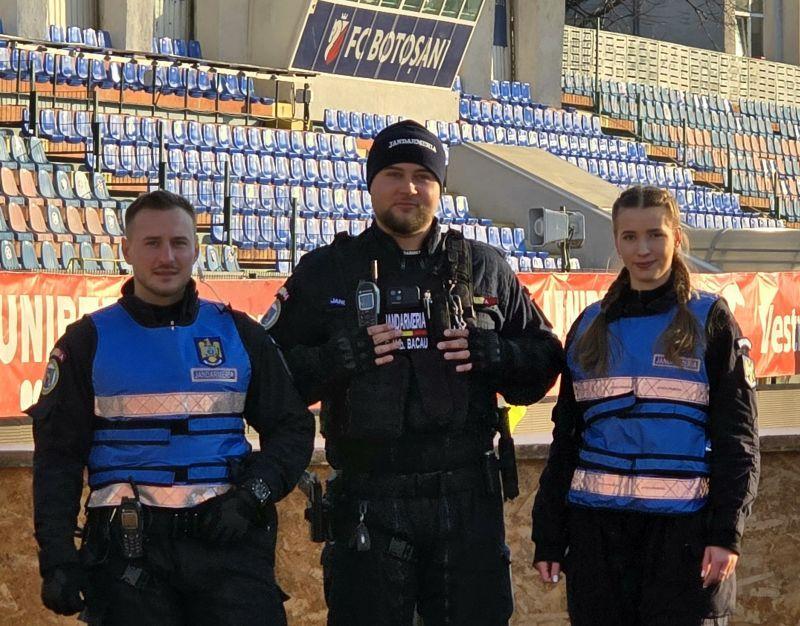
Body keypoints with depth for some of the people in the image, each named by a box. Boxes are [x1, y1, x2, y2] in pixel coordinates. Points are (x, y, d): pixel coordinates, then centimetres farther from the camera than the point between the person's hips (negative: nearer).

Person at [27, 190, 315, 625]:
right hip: (129, 546, -1)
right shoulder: (89, 341, 7)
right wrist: (57, 560, -4)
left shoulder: (238, 334, 11)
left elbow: (292, 427, 14)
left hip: (229, 539, 1)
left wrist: (253, 496, -3)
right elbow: (57, 457, 5)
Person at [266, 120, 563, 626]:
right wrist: (342, 357, -14)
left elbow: (544, 360, 14)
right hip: (369, 502, -1)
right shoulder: (327, 272, 6)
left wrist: (491, 354, -6)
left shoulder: (484, 268, 11)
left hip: (469, 498, 2)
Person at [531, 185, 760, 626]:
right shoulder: (590, 327, 12)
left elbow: (736, 435, -2)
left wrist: (727, 531, -12)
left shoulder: (710, 320, 3)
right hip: (597, 527, 3)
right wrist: (548, 535, 10)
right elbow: (565, 437, 15)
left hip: (683, 527, -3)